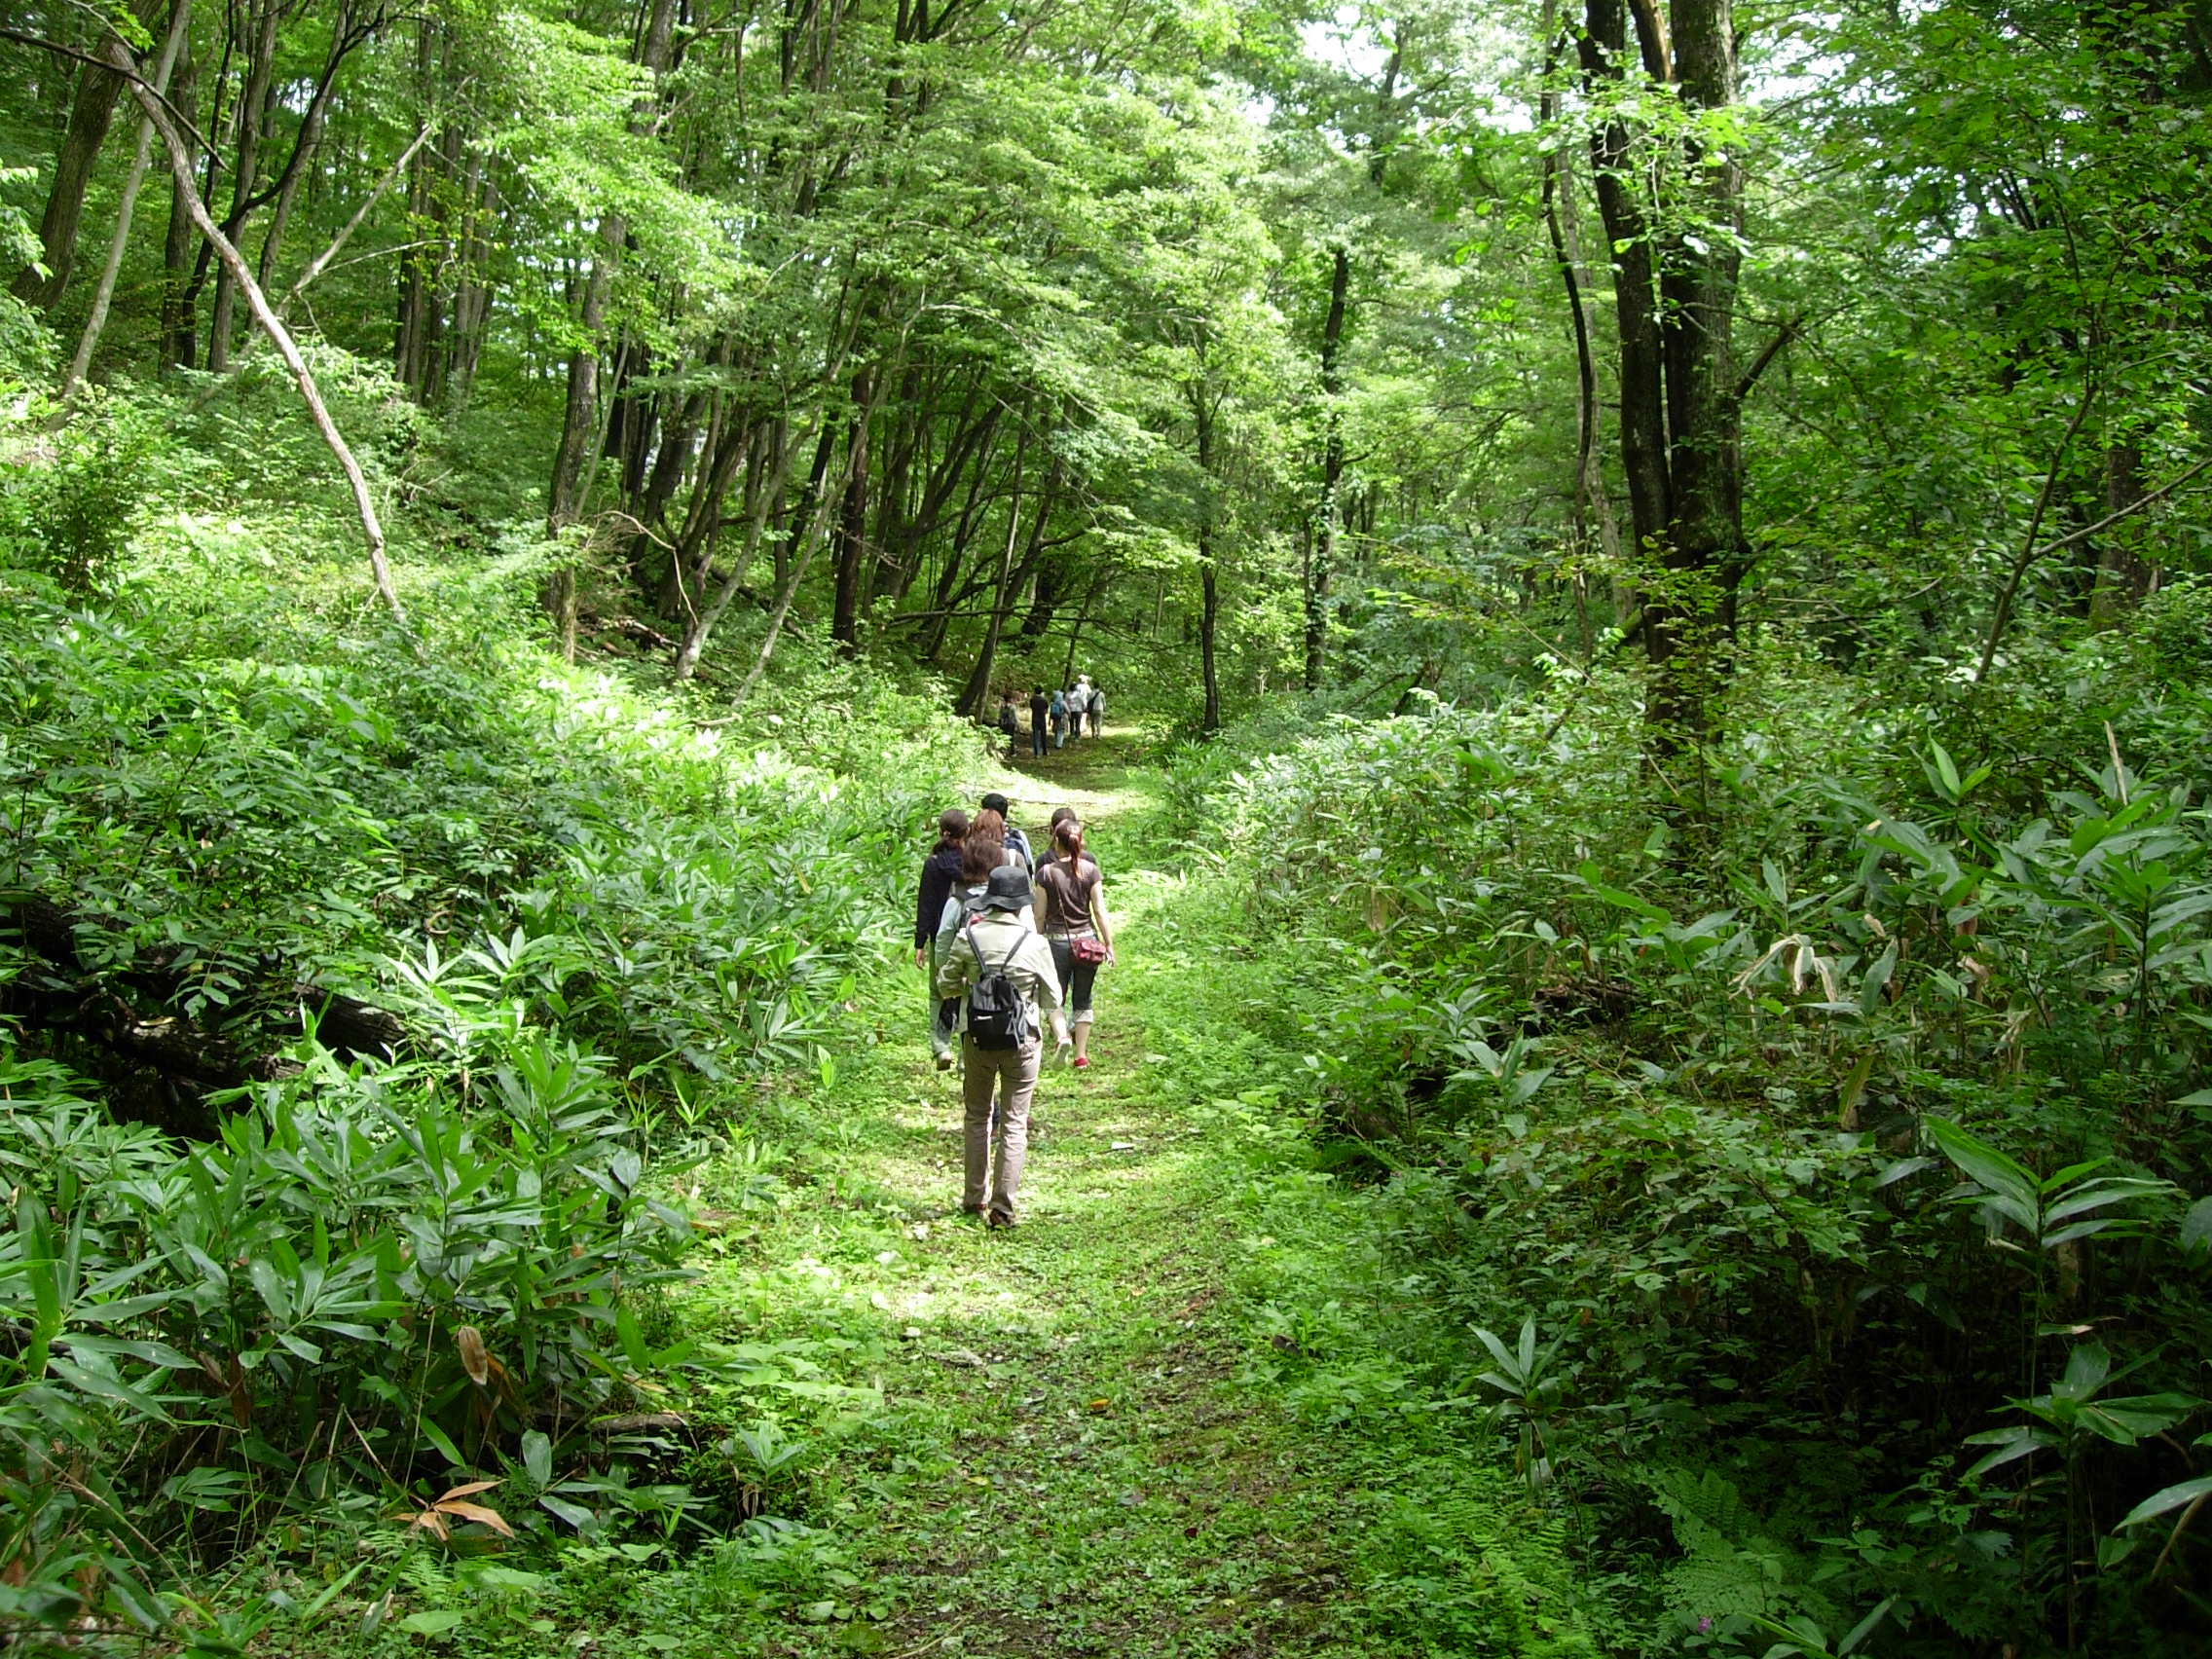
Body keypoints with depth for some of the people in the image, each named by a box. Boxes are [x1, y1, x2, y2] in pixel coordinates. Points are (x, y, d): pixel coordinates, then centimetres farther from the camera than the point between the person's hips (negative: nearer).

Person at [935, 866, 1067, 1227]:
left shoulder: (967, 937, -8)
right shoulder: (1034, 944, -12)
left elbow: (945, 986, 0)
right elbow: (1052, 998, -3)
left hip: (976, 1037, 2)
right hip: (1022, 1040, -2)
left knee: (976, 1116, 18)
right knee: (1014, 1123, 6)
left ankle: (975, 1198, 24)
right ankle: (1002, 1207, 3)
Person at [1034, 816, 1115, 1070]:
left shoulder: (1046, 872, -8)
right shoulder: (1090, 869, -4)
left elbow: (1040, 915, -3)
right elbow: (1100, 911, -4)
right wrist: (1109, 944, 3)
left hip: (1057, 941, -2)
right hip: (1086, 940, 2)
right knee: (1083, 1000, 12)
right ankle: (1081, 1055, 14)